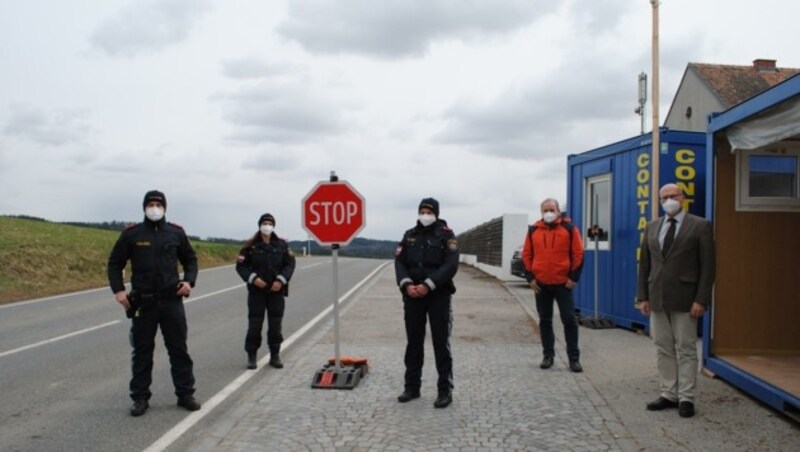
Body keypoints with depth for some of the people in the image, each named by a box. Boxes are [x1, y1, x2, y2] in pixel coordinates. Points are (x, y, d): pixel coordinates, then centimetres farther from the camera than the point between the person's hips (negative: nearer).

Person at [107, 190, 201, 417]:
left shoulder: (176, 233, 3)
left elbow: (190, 259, 14)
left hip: (172, 301, 1)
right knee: (142, 352, 7)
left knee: (179, 349, 6)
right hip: (142, 303, -1)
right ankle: (140, 398, 17)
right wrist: (118, 290, -5)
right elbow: (115, 263, 6)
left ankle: (185, 394, 17)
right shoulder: (131, 234, -1)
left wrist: (189, 281, -3)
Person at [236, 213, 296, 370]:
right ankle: (251, 356, 12)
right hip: (256, 291, -1)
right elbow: (241, 265, -1)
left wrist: (281, 280, -12)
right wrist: (253, 278, -15)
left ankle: (275, 356, 17)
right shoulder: (251, 245, -2)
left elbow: (290, 264, 1)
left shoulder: (282, 244, 2)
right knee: (254, 324, 2)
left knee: (275, 325, 6)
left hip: (277, 291, 1)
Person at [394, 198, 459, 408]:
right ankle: (412, 387, 20)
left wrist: (428, 285, -20)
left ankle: (445, 390, 6)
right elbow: (399, 262, 4)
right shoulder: (409, 235, 11)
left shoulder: (446, 235, -2)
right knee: (413, 342, 10)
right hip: (412, 295, 4)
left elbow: (451, 265, -12)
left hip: (439, 295, -4)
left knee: (441, 343, -1)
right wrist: (406, 284, -13)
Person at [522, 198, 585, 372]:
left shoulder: (569, 228, -2)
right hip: (541, 284, 3)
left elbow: (578, 254, -2)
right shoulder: (533, 230, 6)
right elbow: (526, 255, 8)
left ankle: (574, 358, 7)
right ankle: (548, 355, 19)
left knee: (569, 320, 0)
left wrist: (574, 277, -8)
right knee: (545, 320, 9)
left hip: (563, 284, -2)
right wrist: (530, 277, 0)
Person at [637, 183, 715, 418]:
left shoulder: (700, 226, -2)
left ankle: (686, 398, 9)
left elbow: (708, 266, -6)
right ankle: (668, 394, 18)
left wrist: (701, 300, -12)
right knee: (663, 348, 9)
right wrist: (642, 296, 6)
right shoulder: (652, 227, 11)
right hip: (657, 299, 5)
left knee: (686, 349, 2)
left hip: (685, 299, -5)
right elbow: (644, 264, 12)